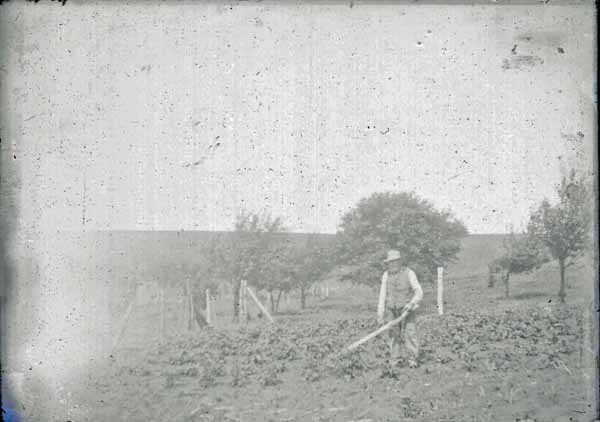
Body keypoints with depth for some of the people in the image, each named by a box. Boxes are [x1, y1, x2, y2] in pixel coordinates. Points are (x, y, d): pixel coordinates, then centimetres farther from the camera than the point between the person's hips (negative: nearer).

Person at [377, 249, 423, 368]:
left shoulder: (409, 273, -7)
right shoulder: (386, 275, 3)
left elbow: (419, 292, -10)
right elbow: (383, 294, 5)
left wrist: (412, 303, -27)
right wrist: (380, 313, 2)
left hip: (407, 309, -3)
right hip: (392, 310, 3)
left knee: (409, 334, -9)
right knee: (394, 334, 2)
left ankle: (413, 359, -1)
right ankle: (396, 360, 11)